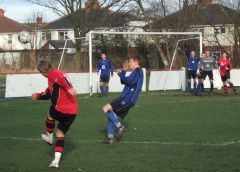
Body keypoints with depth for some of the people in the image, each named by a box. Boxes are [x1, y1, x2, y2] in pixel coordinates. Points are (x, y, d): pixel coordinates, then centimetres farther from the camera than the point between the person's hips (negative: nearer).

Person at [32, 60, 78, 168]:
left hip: (61, 110, -8)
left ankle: (49, 137, 44)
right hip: (73, 112, 8)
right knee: (60, 134, 14)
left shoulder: (54, 74, -6)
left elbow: (61, 78, -31)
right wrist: (38, 96, 45)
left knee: (50, 115, 26)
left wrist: (69, 88, -45)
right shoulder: (55, 75, 24)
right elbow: (49, 93, 37)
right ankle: (56, 161, 4)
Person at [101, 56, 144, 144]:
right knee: (111, 114, 14)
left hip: (127, 99, -10)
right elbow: (123, 82, 27)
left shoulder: (137, 71, -8)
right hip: (127, 100, 10)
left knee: (106, 109, -16)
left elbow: (129, 81, -25)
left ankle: (120, 127, -11)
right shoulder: (137, 72, 22)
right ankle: (110, 138, 14)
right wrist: (124, 70, 16)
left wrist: (120, 74, -13)